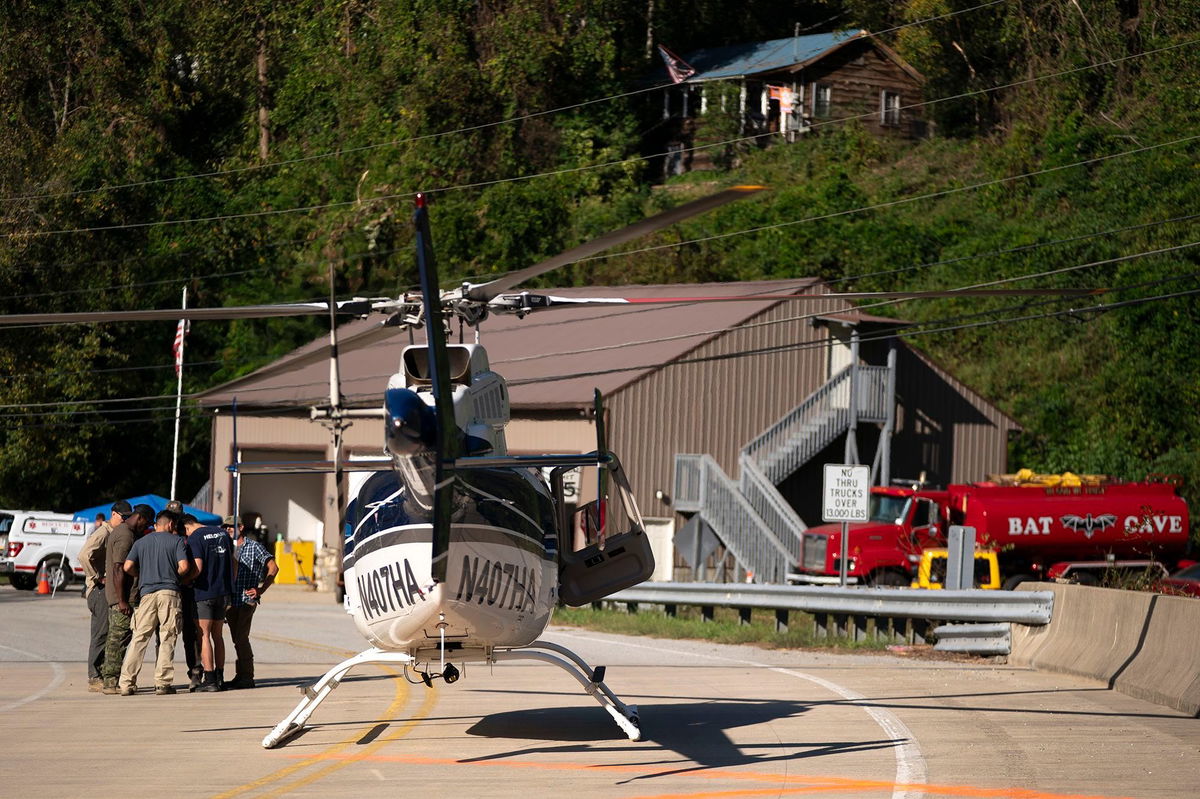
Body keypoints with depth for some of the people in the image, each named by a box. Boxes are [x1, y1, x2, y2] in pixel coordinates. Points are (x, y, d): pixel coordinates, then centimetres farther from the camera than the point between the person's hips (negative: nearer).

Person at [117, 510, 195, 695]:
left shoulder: (141, 542, 15)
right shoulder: (177, 541, 6)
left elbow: (127, 566, 3)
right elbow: (184, 566, -7)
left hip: (147, 592, 2)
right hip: (169, 593, -2)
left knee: (139, 638, 1)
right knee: (167, 639, 2)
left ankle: (126, 683, -4)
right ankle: (162, 683, -2)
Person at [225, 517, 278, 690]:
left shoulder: (254, 547, 0)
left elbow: (273, 568, -2)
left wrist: (260, 590, -10)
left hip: (247, 599, -6)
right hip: (230, 600, 6)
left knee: (241, 637, -13)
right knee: (236, 639, 8)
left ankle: (247, 677, -10)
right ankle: (240, 676, 13)